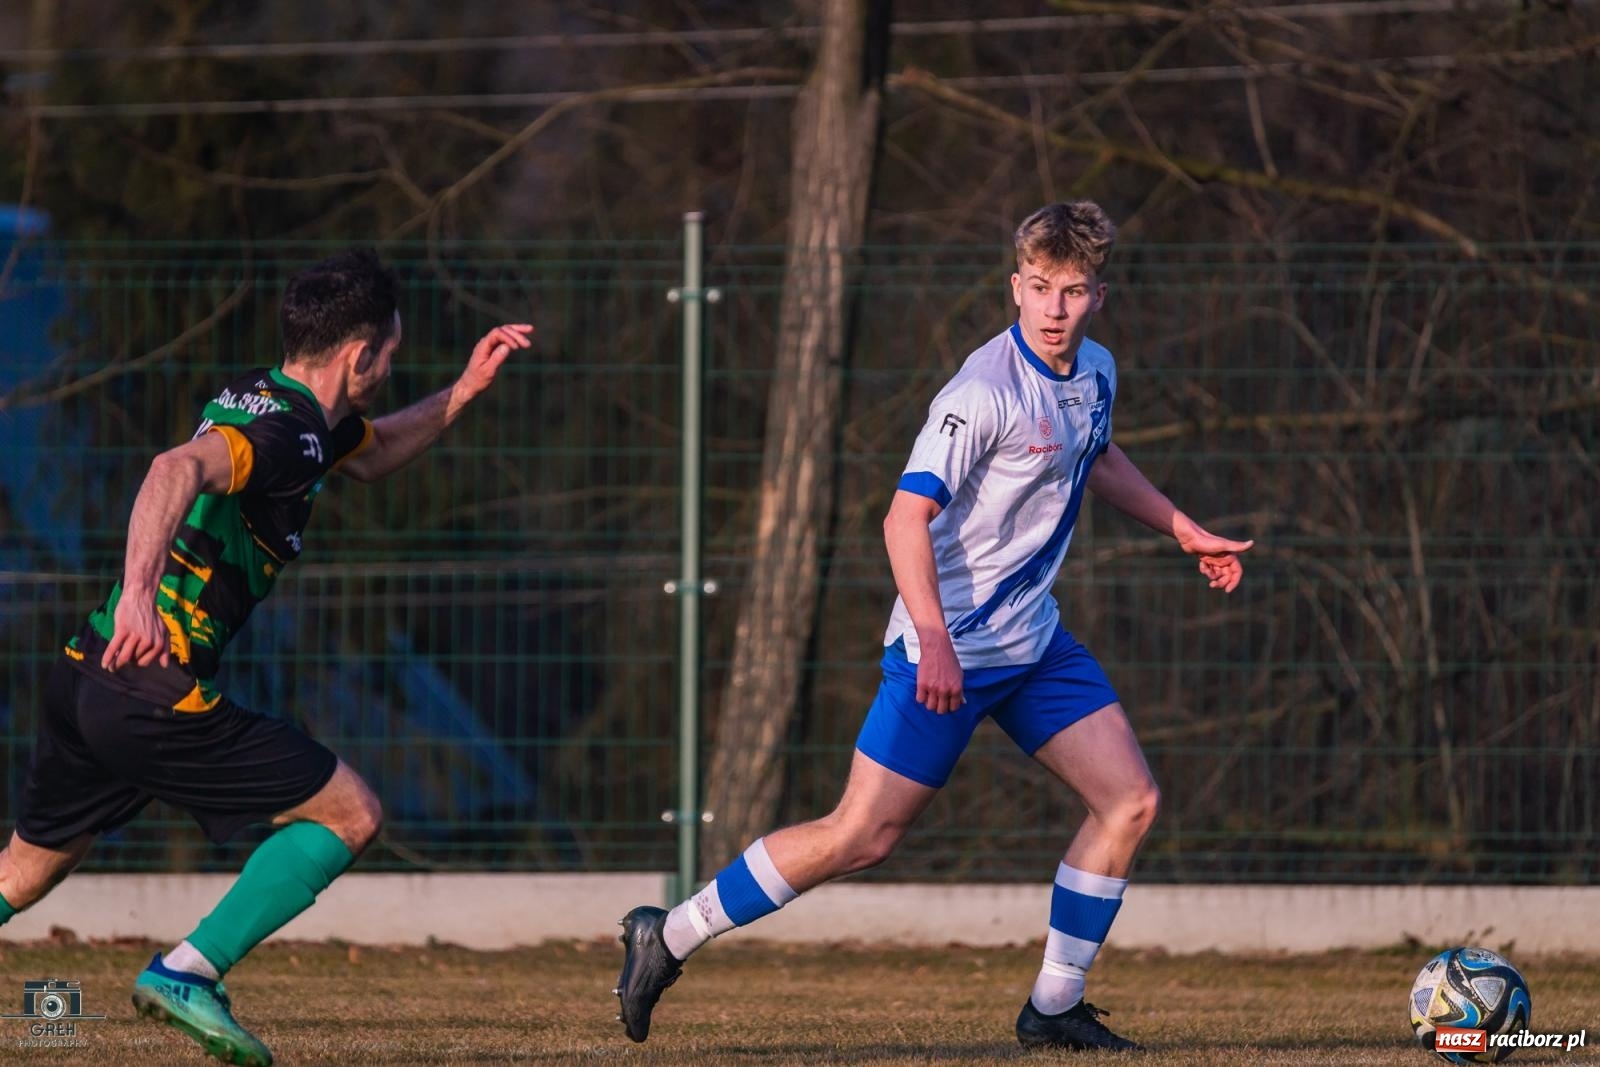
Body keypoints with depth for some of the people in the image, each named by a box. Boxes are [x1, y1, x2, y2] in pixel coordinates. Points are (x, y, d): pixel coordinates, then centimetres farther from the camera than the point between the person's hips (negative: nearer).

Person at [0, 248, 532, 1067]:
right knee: (349, 815, 0)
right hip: (158, 696, -9)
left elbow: (370, 455, 37)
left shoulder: (265, 400, 16)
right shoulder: (284, 433, -15)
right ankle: (188, 973, -7)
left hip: (83, 677, 9)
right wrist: (140, 590, -49)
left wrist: (465, 389, 26)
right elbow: (178, 470, -36)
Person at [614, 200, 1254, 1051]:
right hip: (950, 648, -8)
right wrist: (935, 642, -35)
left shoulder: (1095, 373, 5)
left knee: (1129, 802, 0)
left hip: (1034, 641, 8)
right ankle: (668, 939, 5)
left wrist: (1183, 530, 32)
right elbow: (906, 517, -26)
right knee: (863, 836, -8)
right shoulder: (986, 391, -22)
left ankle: (1054, 1008, 9)